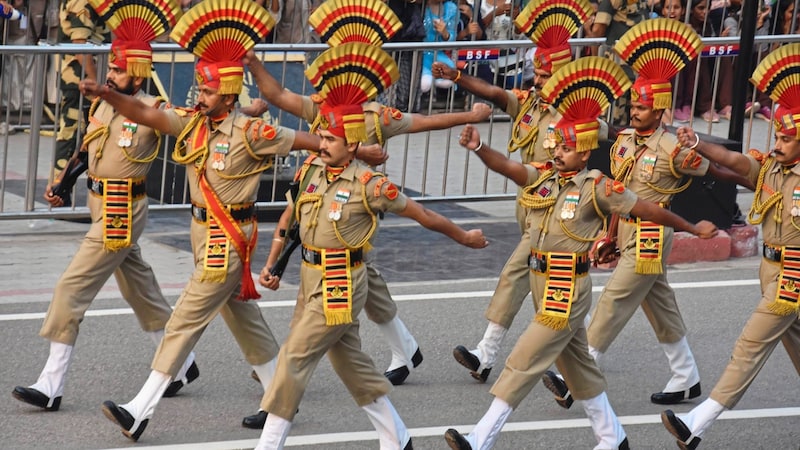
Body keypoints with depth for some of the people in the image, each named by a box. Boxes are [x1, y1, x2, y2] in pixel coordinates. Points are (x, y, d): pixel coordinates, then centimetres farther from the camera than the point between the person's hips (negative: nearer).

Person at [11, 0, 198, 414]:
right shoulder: (104, 103, 5)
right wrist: (62, 184, 9)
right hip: (102, 206, 9)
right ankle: (183, 364, 37)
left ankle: (51, 386, -7)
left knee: (72, 289, -10)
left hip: (122, 212, -9)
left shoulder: (151, 112, -17)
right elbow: (88, 148, 15)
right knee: (139, 288, 21)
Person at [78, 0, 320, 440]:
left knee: (185, 319, -7)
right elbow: (145, 114, -7)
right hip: (203, 229, 8)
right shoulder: (192, 122, 1)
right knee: (242, 315, 18)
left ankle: (141, 411, -6)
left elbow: (306, 140, -11)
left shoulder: (251, 133, -16)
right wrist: (106, 94, -22)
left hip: (228, 239, -8)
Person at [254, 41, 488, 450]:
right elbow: (293, 216, 14)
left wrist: (464, 237, 5)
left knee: (294, 357, -9)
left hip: (340, 286, -7)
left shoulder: (368, 184, -15)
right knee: (351, 362, 15)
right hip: (311, 279, 7)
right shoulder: (310, 170, 2)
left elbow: (420, 214, -5)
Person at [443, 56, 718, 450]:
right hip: (542, 284, 7)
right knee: (577, 365, 18)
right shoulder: (542, 178, 4)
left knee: (522, 364, -8)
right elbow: (507, 166, -12)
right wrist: (478, 147, -31)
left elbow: (647, 210, -2)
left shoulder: (597, 188, -10)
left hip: (568, 291, -7)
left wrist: (693, 229, 6)